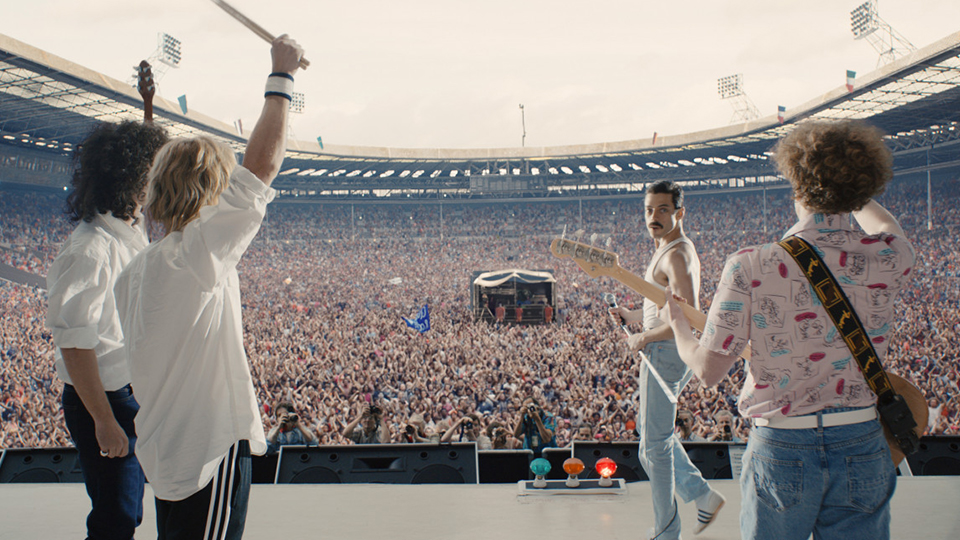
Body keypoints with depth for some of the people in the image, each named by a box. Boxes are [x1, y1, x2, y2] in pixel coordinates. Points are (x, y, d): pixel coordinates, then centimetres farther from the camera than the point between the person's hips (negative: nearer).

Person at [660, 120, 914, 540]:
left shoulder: (750, 266, -16)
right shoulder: (888, 259, -7)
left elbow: (708, 370, -12)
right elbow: (886, 226, 20)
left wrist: (678, 324, 8)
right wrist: (850, 192, 36)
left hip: (781, 448, -2)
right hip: (862, 447, 3)